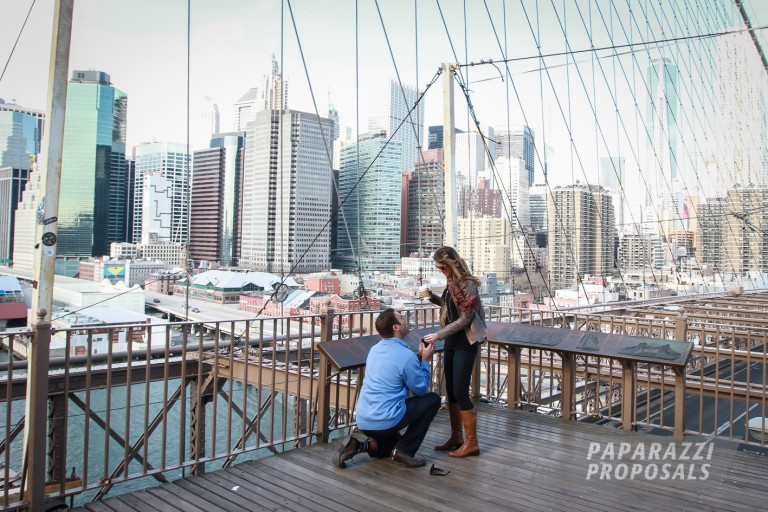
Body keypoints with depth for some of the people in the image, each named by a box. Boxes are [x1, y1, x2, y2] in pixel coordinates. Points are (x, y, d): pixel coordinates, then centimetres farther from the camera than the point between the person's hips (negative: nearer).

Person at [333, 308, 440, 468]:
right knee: (433, 399, 7)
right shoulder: (406, 356, -15)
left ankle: (362, 446, 6)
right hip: (385, 422, -8)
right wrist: (425, 360, 6)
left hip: (362, 422, 8)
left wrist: (419, 357, 18)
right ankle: (404, 450, 3)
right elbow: (421, 389, -3)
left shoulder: (375, 349, 9)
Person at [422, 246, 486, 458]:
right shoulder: (452, 282, 7)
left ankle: (471, 443, 6)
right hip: (452, 342, 8)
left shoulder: (467, 284, -17)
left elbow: (465, 318, -17)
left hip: (465, 343, -8)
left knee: (460, 392, -6)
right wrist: (435, 299, 2)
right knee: (451, 390, 13)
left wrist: (439, 335, -17)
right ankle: (456, 436, 26)